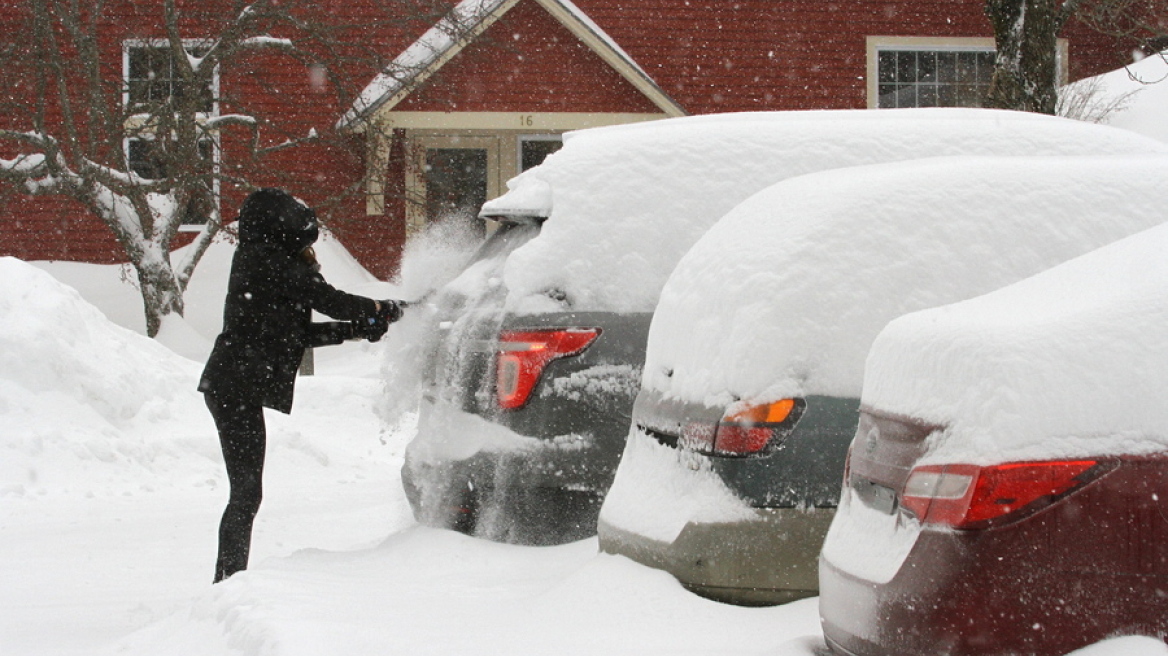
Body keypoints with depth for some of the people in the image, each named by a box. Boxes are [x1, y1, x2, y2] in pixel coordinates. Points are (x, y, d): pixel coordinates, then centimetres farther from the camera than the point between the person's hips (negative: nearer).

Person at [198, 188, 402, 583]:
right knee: (246, 494, -11)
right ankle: (229, 582, -11)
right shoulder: (264, 259, -9)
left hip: (234, 388, 10)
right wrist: (385, 311, 1)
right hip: (236, 388, -10)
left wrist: (358, 328, 10)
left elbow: (300, 333, 17)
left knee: (246, 493, 10)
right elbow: (325, 298, -12)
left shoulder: (266, 260, 20)